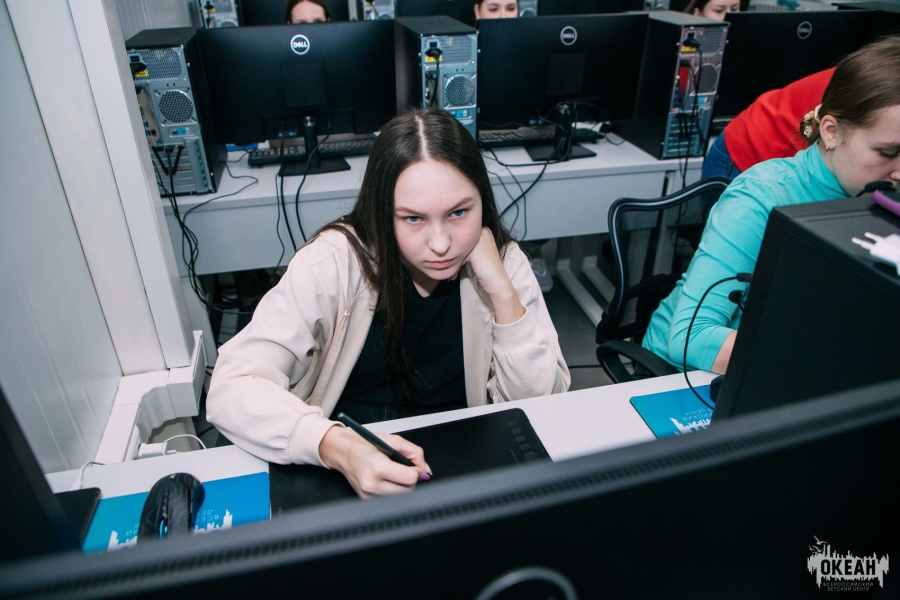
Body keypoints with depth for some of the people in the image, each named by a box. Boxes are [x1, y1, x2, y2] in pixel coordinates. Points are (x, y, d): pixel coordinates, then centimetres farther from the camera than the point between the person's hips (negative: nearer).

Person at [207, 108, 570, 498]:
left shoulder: (504, 262, -9)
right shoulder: (335, 261, -17)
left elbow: (542, 401, -8)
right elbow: (232, 387, -22)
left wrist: (502, 290, -21)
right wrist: (338, 447, -39)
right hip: (343, 475, -1)